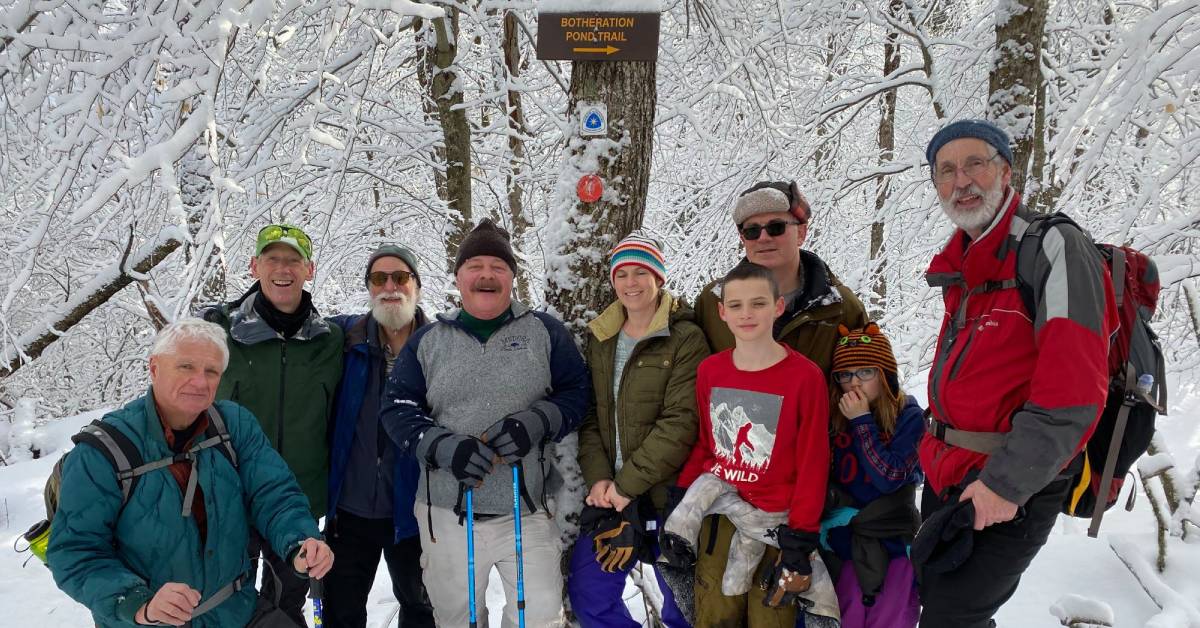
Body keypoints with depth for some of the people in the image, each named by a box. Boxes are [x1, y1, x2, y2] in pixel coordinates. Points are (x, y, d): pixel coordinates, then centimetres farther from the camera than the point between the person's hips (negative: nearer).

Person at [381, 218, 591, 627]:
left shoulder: (545, 331, 3)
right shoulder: (428, 341, 6)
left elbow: (576, 392, 2)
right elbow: (397, 409, 3)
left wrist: (535, 423, -17)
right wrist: (443, 447, -15)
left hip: (528, 510, -1)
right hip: (448, 513, 2)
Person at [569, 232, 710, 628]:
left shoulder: (686, 339, -10)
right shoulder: (600, 338, 8)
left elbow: (681, 422, -17)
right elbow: (589, 414, 6)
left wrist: (628, 482, -19)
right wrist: (598, 477, -8)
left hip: (666, 495, -5)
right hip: (609, 493, 5)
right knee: (588, 594, 11)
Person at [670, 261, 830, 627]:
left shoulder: (806, 376, -10)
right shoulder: (709, 370, 2)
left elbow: (813, 466, -8)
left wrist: (800, 540, -9)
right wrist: (678, 511, 8)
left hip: (776, 524, -3)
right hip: (718, 519, 4)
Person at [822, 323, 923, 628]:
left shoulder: (909, 416, -8)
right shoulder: (834, 415, 0)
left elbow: (889, 478, -18)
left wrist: (862, 421, -18)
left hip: (892, 545, -2)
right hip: (841, 543, 3)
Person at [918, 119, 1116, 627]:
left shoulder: (1054, 248, -16)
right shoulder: (962, 267, 11)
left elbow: (1074, 390, -24)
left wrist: (1007, 483, -23)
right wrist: (936, 454, 17)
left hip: (1012, 488, -8)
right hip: (945, 473, 9)